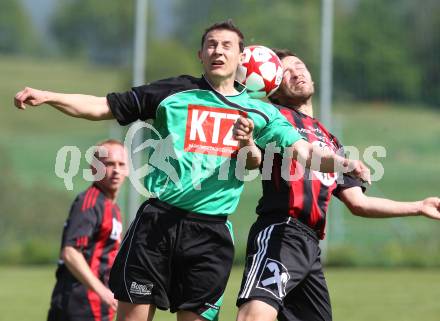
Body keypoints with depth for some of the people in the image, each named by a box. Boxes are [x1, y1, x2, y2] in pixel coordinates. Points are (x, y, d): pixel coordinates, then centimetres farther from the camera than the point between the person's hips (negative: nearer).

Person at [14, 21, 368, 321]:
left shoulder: (260, 112, 11)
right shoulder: (173, 93, 8)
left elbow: (304, 151, 4)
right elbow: (104, 107, 8)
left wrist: (344, 164, -16)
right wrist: (46, 96, -2)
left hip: (211, 233, 1)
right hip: (157, 222, -1)